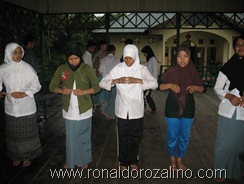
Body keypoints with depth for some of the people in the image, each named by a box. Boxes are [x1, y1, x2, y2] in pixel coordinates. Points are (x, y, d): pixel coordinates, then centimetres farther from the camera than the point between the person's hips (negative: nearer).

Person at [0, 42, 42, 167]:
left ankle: (27, 156, 30)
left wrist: (24, 94, -17)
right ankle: (16, 156, 34)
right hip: (11, 107, 2)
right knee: (14, 133, 14)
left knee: (27, 132, 10)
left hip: (27, 107, -2)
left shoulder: (27, 68, -10)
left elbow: (37, 85, -5)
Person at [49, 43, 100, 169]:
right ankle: (71, 160, 34)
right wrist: (61, 90, -21)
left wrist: (84, 91, -27)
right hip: (69, 110, 2)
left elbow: (97, 87, -10)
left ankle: (84, 160, 34)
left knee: (83, 136, 14)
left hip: (84, 109, -1)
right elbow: (52, 86, 0)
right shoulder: (61, 69, -2)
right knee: (71, 137, 13)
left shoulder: (87, 69, -8)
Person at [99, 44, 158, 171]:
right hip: (122, 109, 0)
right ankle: (123, 161, 32)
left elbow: (155, 84, -14)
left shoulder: (142, 69, -4)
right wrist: (116, 80, -23)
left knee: (135, 136, 13)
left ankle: (133, 160, 34)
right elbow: (102, 83, -6)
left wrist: (138, 80, -25)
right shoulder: (117, 68, -4)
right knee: (123, 136, 12)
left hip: (136, 110, 0)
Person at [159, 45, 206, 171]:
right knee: (172, 136, 8)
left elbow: (203, 88, 4)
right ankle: (172, 159, 31)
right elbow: (159, 86, -4)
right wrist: (170, 85, -21)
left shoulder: (193, 72, -1)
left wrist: (195, 87, -16)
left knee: (184, 136, 12)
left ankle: (179, 159, 34)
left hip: (188, 108, 2)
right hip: (172, 108, -2)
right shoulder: (171, 71, -6)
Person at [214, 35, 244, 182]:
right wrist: (229, 96, -16)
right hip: (228, 111, -1)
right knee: (226, 143, 5)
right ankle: (223, 171, 20)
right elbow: (217, 88, 2)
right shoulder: (228, 67, 0)